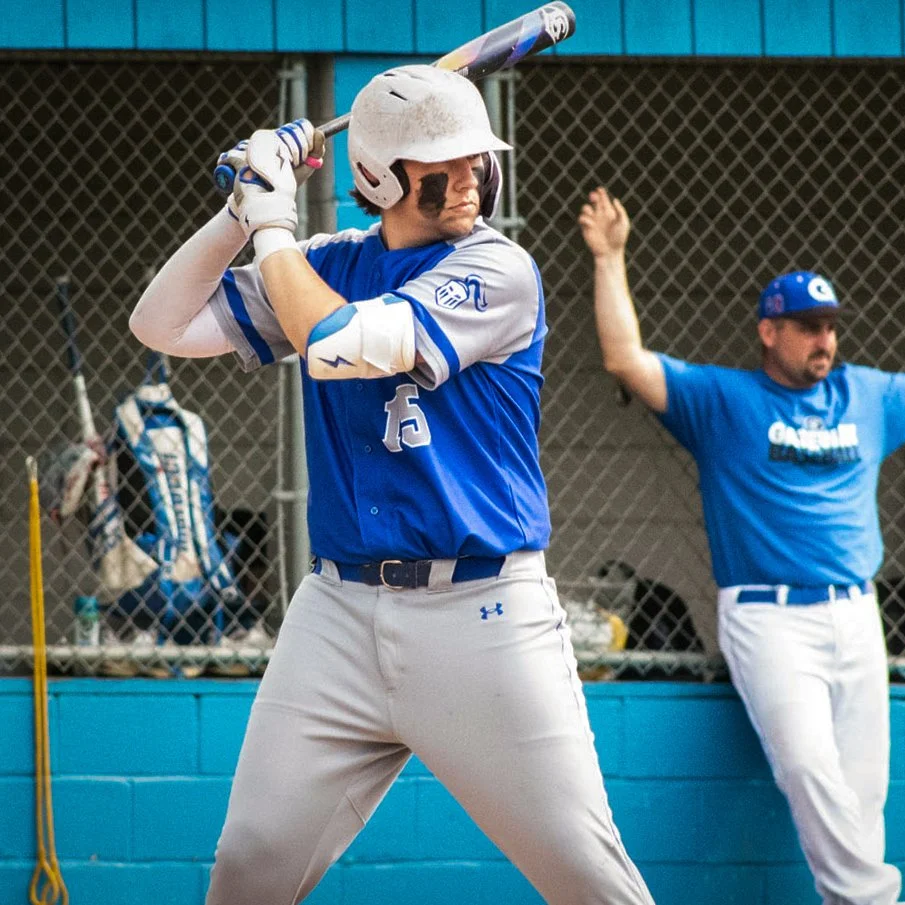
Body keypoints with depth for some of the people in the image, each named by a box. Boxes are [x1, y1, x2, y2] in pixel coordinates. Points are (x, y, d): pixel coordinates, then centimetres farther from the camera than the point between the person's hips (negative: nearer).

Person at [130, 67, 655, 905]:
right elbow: (165, 326, 8)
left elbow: (340, 344, -19)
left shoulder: (499, 271, -8)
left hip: (483, 616, -4)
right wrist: (248, 209, -1)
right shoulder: (327, 264, 10)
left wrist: (274, 228, -6)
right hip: (341, 613, 4)